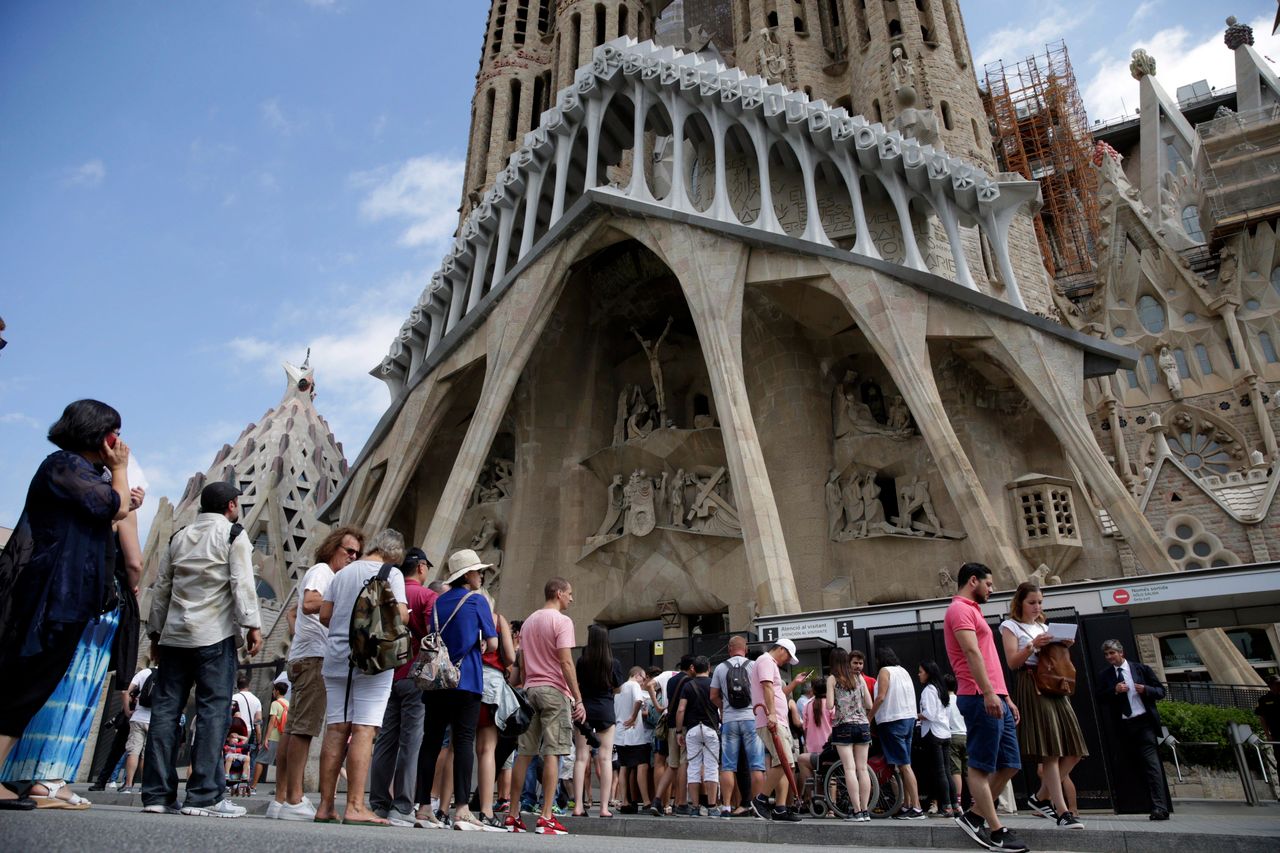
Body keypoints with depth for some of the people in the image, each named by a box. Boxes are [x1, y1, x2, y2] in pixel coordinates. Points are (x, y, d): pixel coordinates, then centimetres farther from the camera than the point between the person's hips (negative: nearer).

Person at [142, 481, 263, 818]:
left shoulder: (179, 537, 17)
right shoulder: (234, 534, -1)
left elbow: (160, 588, 18)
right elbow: (242, 582, -11)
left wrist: (156, 631, 24)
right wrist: (252, 625, -12)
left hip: (175, 635, 6)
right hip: (215, 636, -6)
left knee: (165, 709, 7)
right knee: (213, 711, -6)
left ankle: (157, 794, 7)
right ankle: (204, 796, -8)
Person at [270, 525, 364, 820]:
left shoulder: (328, 575, 26)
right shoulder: (321, 570, -4)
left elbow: (293, 609, 34)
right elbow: (309, 604, -21)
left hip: (303, 658, 10)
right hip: (315, 658, -10)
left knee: (294, 729, 7)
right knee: (303, 729, -12)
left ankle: (281, 799, 9)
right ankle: (294, 801, -13)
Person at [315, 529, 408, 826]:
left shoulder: (343, 573, 14)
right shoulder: (391, 572, -3)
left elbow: (324, 615, 11)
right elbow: (400, 615, -12)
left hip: (337, 657, 6)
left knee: (336, 729, 7)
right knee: (364, 731, -5)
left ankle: (326, 806, 10)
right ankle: (355, 807, -6)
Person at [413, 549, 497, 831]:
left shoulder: (439, 602, 14)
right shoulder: (477, 600, -2)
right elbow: (492, 644, -5)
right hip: (466, 679, -5)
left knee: (431, 740, 6)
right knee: (464, 740, -6)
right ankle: (462, 810, -9)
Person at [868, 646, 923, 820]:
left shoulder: (885, 671, -7)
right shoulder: (903, 671, 16)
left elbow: (881, 697, -15)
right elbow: (907, 696, 15)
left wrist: (868, 718, -8)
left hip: (893, 720, -8)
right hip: (909, 717, 8)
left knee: (904, 765, -9)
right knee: (905, 764, 11)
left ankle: (916, 808, -12)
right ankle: (906, 805, 14)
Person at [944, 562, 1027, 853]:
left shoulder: (972, 611, 26)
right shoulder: (960, 609, -6)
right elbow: (972, 652, -19)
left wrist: (1006, 697, 23)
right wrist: (988, 693, -26)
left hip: (995, 699, 10)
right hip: (980, 698, -10)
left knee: (1009, 765, 10)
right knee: (981, 766, -4)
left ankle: (974, 816, 17)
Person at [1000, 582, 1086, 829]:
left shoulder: (1044, 627, 23)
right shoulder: (1011, 626, 3)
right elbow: (1012, 662, -5)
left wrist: (1063, 647, 3)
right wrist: (1032, 646, -18)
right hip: (1031, 687, -7)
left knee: (1073, 750, 0)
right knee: (1050, 750, -12)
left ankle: (1041, 797, 13)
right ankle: (1062, 811, -10)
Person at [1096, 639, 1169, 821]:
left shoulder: (1142, 669, 5)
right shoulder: (1104, 675, 8)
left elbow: (1161, 691, 6)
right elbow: (1100, 699, 1)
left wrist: (1146, 689, -13)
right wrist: (1114, 690, -14)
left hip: (1144, 721, -2)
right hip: (1124, 725, 3)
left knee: (1151, 762, -12)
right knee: (1143, 764, 9)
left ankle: (1160, 807, -13)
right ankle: (1160, 806, 18)